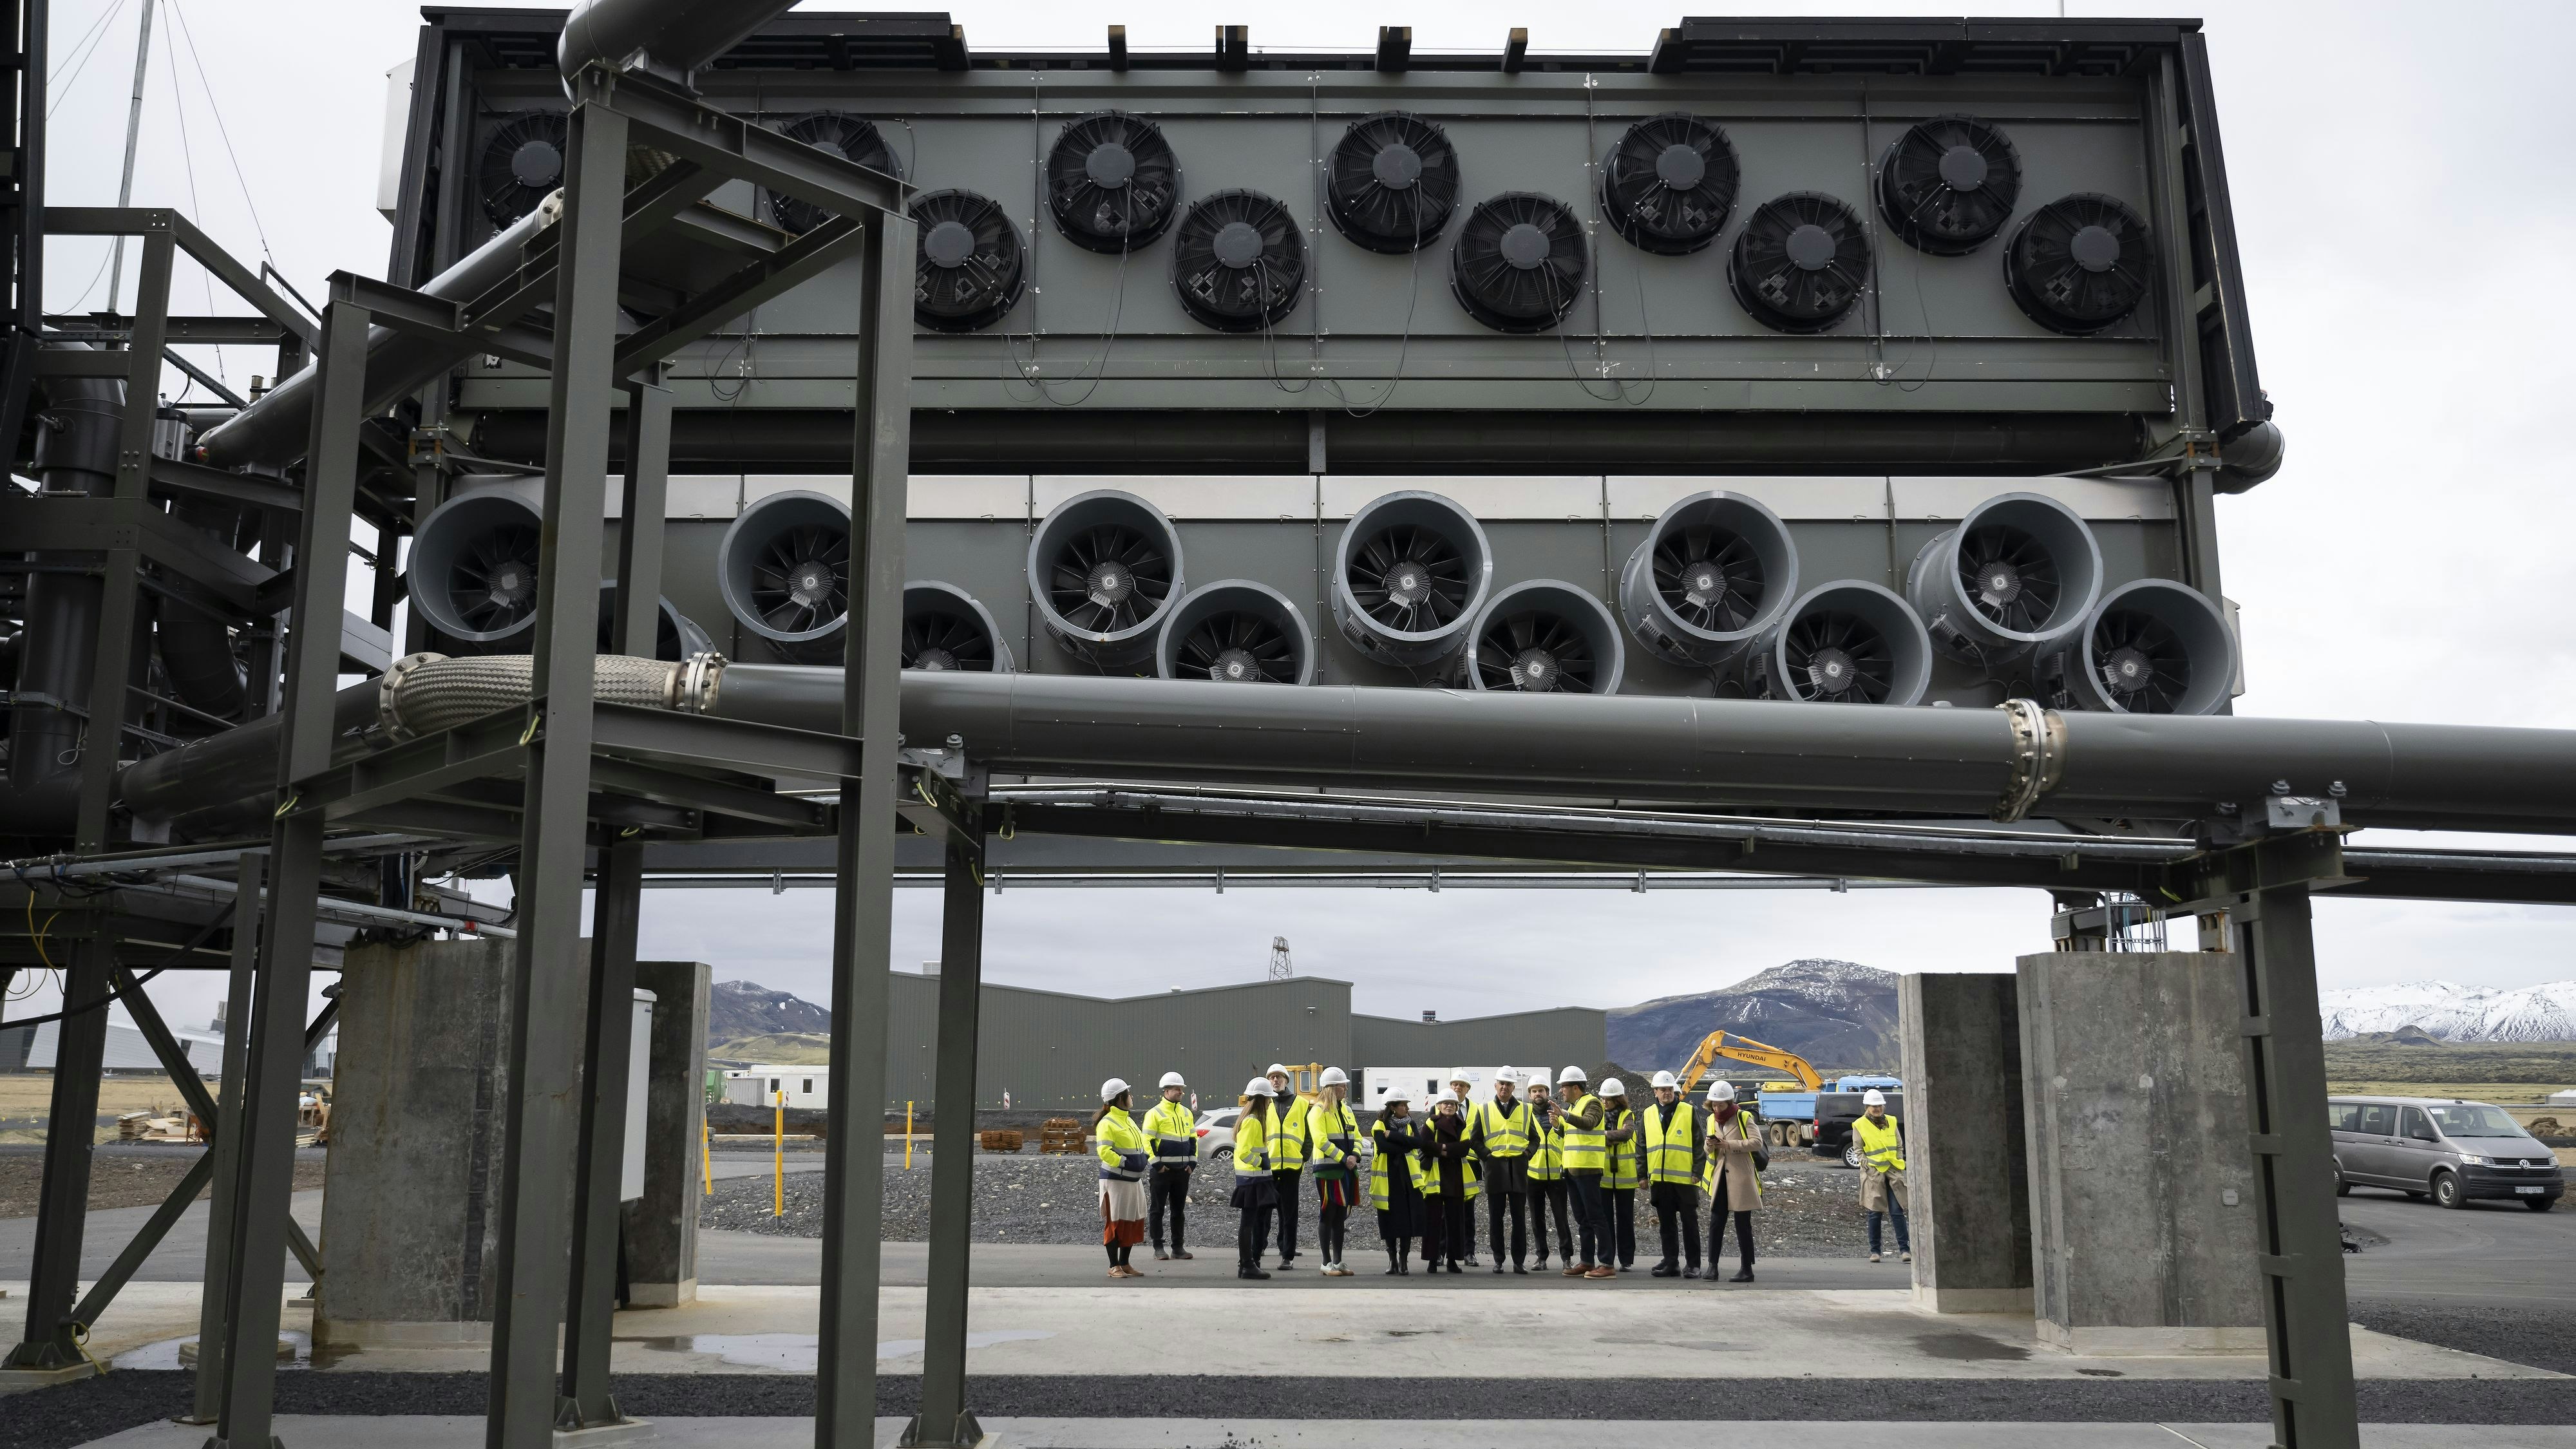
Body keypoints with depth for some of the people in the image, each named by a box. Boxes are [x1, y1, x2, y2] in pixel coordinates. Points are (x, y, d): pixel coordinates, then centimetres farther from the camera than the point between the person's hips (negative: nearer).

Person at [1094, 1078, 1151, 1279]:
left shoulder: (1129, 1121, 16)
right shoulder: (1107, 1123, -13)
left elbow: (1141, 1144, 24)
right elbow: (1104, 1151, -22)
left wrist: (1149, 1157, 6)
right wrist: (1125, 1163, -25)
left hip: (1133, 1179, 9)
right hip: (1115, 1180, -9)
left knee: (1133, 1222, 12)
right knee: (1115, 1222, -3)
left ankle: (1125, 1263, 21)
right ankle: (1114, 1266, 4)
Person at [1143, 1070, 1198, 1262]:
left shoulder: (1187, 1113, 13)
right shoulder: (1155, 1114, -6)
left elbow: (1193, 1138, 18)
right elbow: (1147, 1141, -9)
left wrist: (1192, 1161, 8)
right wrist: (1156, 1163, -14)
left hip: (1182, 1170, 6)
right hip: (1162, 1170, -6)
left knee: (1179, 1209, 10)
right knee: (1157, 1209, 0)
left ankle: (1178, 1247, 16)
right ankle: (1158, 1248, 5)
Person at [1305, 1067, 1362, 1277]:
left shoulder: (1347, 1110, 16)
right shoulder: (1318, 1111, -8)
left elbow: (1356, 1136, 14)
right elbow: (1321, 1141, -18)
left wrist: (1355, 1155, -5)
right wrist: (1343, 1158, -19)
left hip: (1347, 1169, 7)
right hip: (1328, 1170, -7)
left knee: (1341, 1217, 10)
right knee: (1327, 1216, -2)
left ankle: (1338, 1262, 16)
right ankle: (1327, 1263, 3)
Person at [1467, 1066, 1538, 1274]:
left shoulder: (1525, 1110, 12)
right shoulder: (1483, 1110, 9)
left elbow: (1535, 1137, 15)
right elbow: (1474, 1139, 9)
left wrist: (1527, 1153, 0)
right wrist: (1487, 1155, -3)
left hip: (1518, 1168, 1)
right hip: (1494, 1167, 0)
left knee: (1519, 1216, 0)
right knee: (1495, 1216, 1)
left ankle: (1519, 1261, 4)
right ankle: (1498, 1260, 7)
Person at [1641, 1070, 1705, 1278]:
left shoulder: (1689, 1112, 1)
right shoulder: (1647, 1115, 10)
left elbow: (1699, 1144, 0)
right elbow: (1642, 1147, 13)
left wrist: (1697, 1172, -6)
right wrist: (1643, 1175, 7)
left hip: (1685, 1178, -3)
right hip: (1659, 1179, 3)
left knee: (1689, 1222, 2)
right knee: (1666, 1224, 8)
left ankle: (1693, 1264, 7)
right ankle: (1671, 1263, 15)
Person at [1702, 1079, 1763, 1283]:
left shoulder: (1744, 1117, -6)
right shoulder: (1712, 1120, 11)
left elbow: (1757, 1142, -16)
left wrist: (1730, 1145, -20)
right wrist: (1710, 1145, -5)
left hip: (1741, 1178, -5)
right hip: (1720, 1177, 5)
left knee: (1743, 1226, 1)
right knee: (1716, 1223, 2)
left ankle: (1746, 1270, 7)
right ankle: (1712, 1266, 6)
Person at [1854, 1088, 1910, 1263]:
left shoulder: (1891, 1122, 11)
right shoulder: (1859, 1126, 1)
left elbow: (1899, 1146, 17)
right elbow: (1858, 1150, 4)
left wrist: (1899, 1162, 6)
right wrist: (1867, 1164, -8)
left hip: (1893, 1171, 2)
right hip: (1873, 1172, -2)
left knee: (1898, 1212, -3)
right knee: (1874, 1213, 1)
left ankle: (1904, 1249, -1)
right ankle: (1874, 1251, 9)